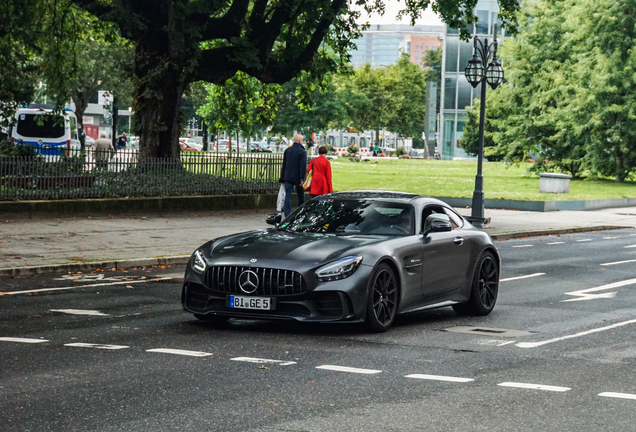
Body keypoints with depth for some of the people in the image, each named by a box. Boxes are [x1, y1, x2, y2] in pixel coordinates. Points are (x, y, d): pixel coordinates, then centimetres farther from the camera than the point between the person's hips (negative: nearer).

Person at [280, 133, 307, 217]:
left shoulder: (287, 150, 7)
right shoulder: (302, 152, -10)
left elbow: (283, 165, 12)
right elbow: (303, 166, -15)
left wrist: (282, 177, 17)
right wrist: (302, 178, -13)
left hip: (288, 177, 4)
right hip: (297, 178, -4)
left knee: (288, 196, 1)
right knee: (301, 195, 12)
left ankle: (287, 214, -6)